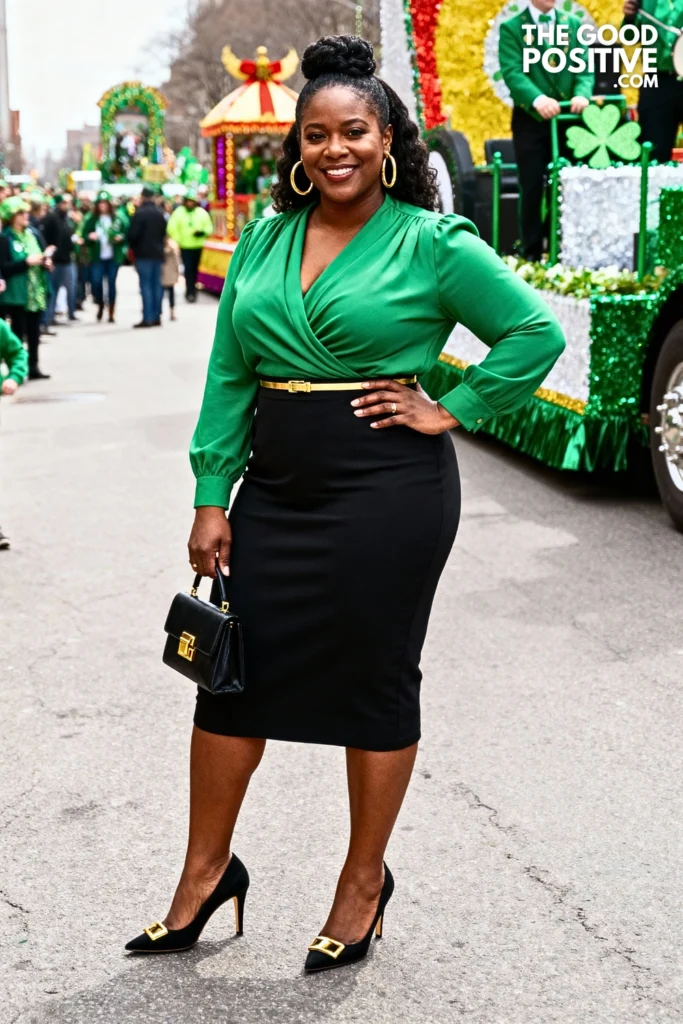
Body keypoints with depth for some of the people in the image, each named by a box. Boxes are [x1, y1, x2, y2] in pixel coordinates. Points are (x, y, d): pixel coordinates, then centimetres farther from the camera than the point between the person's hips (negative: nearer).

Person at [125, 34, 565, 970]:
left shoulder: (432, 243, -5)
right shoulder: (262, 243, 8)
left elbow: (537, 332, -3)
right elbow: (228, 379, 8)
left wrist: (453, 411, -8)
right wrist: (212, 498, 3)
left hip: (388, 491, -5)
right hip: (278, 488, 5)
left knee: (376, 684, 7)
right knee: (233, 671, 9)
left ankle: (365, 882, 24)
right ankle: (206, 872, 26)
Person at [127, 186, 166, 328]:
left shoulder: (139, 213, -13)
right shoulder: (160, 214, 9)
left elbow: (132, 234, -14)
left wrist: (133, 247, 4)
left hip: (143, 254, -6)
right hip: (158, 253, 6)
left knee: (146, 285, -6)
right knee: (157, 284, 9)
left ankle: (147, 318, -10)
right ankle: (157, 316, 12)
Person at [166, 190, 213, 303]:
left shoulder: (202, 213, 2)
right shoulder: (178, 212, -3)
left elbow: (209, 227, 5)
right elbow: (172, 228, -4)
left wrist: (203, 232, -15)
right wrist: (178, 240, -11)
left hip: (198, 246, 2)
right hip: (185, 246, -2)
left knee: (194, 269, 9)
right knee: (188, 269, -9)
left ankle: (190, 291, 24)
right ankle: (191, 292, -9)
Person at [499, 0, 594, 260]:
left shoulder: (574, 24, 9)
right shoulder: (511, 28, -1)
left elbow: (584, 67, 2)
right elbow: (512, 72, -14)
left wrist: (582, 93, -21)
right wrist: (537, 99, -32)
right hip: (530, 119, -2)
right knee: (532, 187, 1)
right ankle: (532, 253, 9)